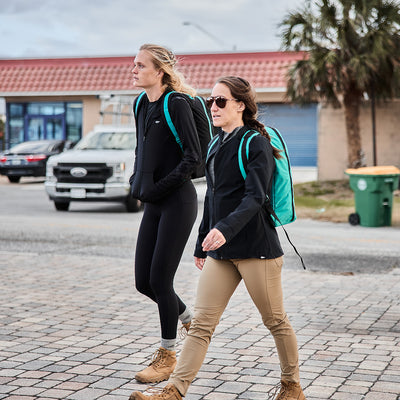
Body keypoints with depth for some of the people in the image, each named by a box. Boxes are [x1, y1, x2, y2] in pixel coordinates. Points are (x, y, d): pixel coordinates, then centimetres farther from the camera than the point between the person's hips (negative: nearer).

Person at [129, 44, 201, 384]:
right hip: (153, 204, 8)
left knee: (160, 279, -5)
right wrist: (137, 183, 9)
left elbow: (193, 157, -16)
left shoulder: (176, 104, -12)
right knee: (143, 281, 8)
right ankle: (189, 320, 34)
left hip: (178, 202, -8)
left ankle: (168, 354, 12)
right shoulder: (141, 104, 12)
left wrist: (161, 186, -17)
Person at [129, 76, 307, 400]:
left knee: (275, 321, 8)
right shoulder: (216, 146, 15)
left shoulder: (256, 144, -9)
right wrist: (202, 245, 23)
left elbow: (254, 197, -21)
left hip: (256, 248, -7)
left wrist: (225, 229, -37)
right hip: (220, 251, 7)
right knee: (201, 323, 0)